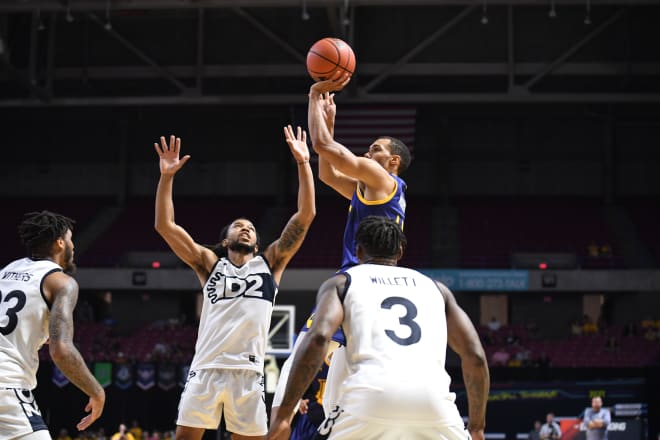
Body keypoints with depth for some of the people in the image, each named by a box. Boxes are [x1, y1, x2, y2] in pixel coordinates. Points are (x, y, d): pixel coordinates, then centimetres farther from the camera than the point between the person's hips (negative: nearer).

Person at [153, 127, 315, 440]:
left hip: (248, 371, 0)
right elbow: (164, 226, 6)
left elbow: (306, 215, 7)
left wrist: (303, 164, 2)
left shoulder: (270, 263, 14)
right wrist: (167, 177, -2)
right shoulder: (210, 263, 14)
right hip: (207, 368, 0)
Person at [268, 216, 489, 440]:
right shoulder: (435, 287, 30)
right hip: (432, 397, 2)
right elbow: (475, 356, 21)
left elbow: (318, 338, 2)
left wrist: (283, 414, 2)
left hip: (371, 396, -1)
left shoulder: (341, 283, 22)